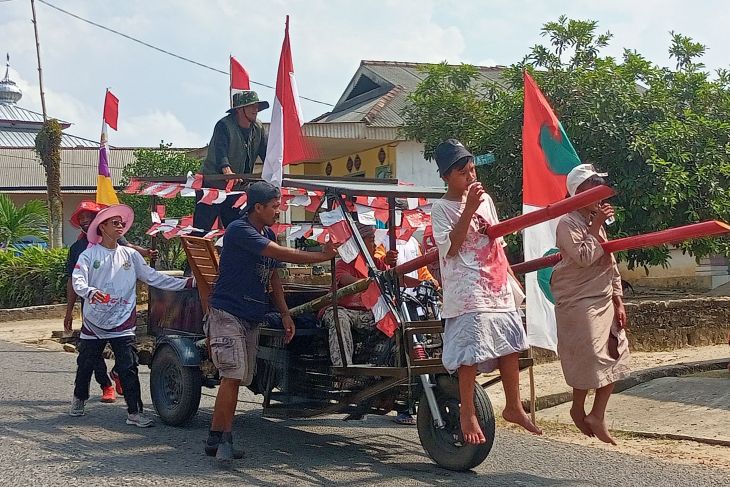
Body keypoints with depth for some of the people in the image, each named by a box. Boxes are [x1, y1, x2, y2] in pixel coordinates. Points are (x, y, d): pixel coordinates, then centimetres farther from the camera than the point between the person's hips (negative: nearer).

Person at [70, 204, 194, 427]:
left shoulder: (130, 255, 6)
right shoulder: (89, 255, -2)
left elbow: (154, 278, 4)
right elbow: (78, 280, -15)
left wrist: (187, 283, -4)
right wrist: (90, 292, -39)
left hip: (122, 323, 1)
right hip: (93, 322, -1)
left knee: (128, 368, -7)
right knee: (85, 365, 14)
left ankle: (135, 412, -5)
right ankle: (79, 399, 38)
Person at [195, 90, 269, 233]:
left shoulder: (258, 128, 6)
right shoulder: (224, 125, -16)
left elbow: (266, 152, 4)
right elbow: (220, 151, -32)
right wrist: (227, 171, -51)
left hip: (235, 189, 7)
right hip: (211, 184, -6)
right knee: (201, 229, -8)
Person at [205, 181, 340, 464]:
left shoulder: (268, 235, 13)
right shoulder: (239, 230, -15)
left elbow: (273, 276, 19)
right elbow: (281, 253, -24)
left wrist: (285, 314, 12)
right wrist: (322, 256, -21)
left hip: (252, 319, 9)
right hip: (227, 313, -9)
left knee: (237, 378, 7)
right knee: (233, 375, -16)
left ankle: (217, 439, 12)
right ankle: (222, 439, -12)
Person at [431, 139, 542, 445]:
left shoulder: (485, 199, 14)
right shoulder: (441, 208, -6)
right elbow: (451, 247, -18)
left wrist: (509, 273, 20)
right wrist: (469, 209, -22)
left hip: (497, 285, 7)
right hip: (467, 290, -7)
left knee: (510, 344, 9)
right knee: (472, 350, -11)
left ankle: (513, 407, 22)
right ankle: (467, 413, 1)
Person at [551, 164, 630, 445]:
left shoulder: (596, 222, 15)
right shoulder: (568, 224, -11)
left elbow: (610, 263, 16)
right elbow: (584, 257, -23)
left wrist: (618, 301, 12)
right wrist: (595, 228, -17)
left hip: (604, 301, 8)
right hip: (579, 302, -8)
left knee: (616, 356, 3)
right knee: (588, 357, -6)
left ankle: (597, 416, 10)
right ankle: (578, 410, 13)